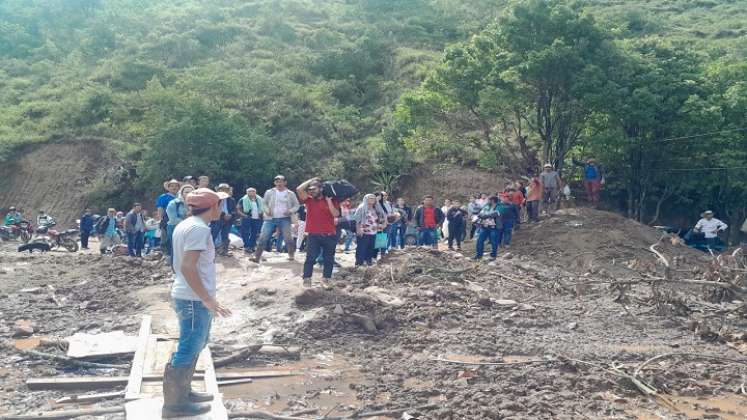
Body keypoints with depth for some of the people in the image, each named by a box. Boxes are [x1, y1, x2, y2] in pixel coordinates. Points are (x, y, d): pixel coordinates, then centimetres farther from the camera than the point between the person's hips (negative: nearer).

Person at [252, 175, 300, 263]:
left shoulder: (290, 194, 4)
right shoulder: (269, 192, 4)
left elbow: (296, 205, 10)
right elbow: (264, 203, 13)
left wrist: (290, 211, -10)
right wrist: (266, 210, -8)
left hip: (284, 219, 0)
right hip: (270, 218, 0)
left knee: (288, 237, -4)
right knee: (263, 237, -6)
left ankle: (291, 255, 13)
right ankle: (257, 256, -4)